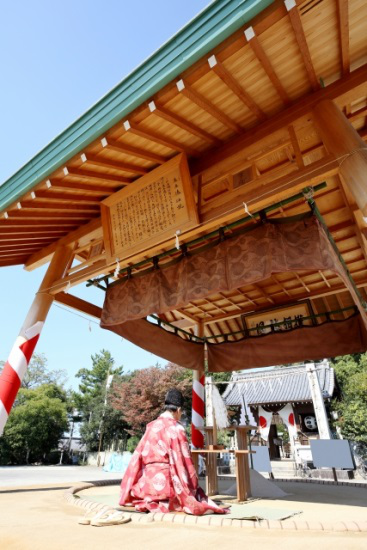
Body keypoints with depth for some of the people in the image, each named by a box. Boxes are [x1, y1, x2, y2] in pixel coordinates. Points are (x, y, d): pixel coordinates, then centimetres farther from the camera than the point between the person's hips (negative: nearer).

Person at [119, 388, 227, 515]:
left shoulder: (151, 426, 5)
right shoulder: (176, 428, -12)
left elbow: (138, 457, 7)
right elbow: (184, 460, -11)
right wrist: (193, 485, 1)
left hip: (147, 481, 6)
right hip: (166, 480, -6)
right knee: (197, 493, 14)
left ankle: (149, 503, 5)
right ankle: (165, 504, -5)